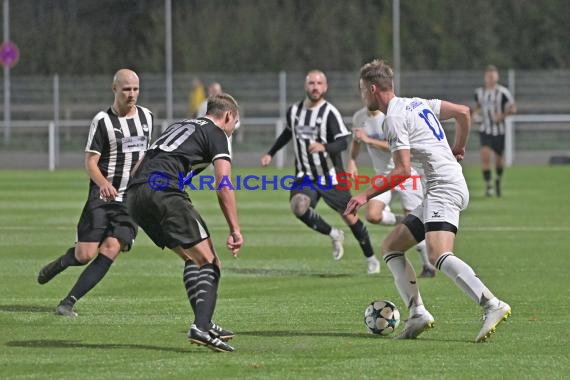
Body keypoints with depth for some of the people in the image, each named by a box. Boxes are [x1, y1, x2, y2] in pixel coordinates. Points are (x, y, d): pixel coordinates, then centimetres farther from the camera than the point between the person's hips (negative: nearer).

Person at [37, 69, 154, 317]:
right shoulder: (103, 121, -6)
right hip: (101, 198, -3)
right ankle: (59, 264, 27)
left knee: (111, 249, -16)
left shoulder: (147, 117, 9)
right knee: (85, 254, -10)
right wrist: (103, 183, -28)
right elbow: (90, 161, -10)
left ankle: (68, 303, -12)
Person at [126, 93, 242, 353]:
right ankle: (201, 327, -22)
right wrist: (235, 230, -7)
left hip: (133, 195, 8)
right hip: (164, 192, -8)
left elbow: (141, 164, 32)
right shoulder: (216, 134, 9)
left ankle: (203, 324, 10)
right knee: (208, 264, -4)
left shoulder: (179, 127, 33)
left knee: (192, 259, 19)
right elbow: (224, 185, -4)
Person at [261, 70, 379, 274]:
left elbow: (342, 143, -22)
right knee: (298, 206, -24)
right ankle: (334, 235, 1)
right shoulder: (294, 111, 3)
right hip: (306, 176, 4)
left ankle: (371, 258, 24)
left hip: (331, 177, -4)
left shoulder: (330, 112, -14)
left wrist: (324, 147, -41)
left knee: (349, 217, 3)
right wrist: (270, 153, 22)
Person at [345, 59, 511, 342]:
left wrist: (366, 195, -12)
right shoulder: (418, 104, 18)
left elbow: (403, 171, -15)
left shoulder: (394, 119, -9)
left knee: (439, 255, -27)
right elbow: (463, 112, 22)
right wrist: (458, 148, 35)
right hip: (438, 194, 10)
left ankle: (492, 306, -37)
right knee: (390, 247, 12)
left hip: (444, 188, -10)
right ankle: (417, 314, 1)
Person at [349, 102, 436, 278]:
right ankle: (399, 221, 11)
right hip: (382, 175, 5)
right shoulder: (359, 117, 1)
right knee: (372, 215, -19)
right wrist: (352, 161, 5)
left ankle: (428, 266, 11)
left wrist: (368, 140, -27)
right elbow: (356, 141, 21)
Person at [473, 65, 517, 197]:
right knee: (485, 156, -17)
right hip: (485, 130, 1)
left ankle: (498, 180, 39)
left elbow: (513, 108, -7)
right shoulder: (479, 92, 2)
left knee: (499, 158, 10)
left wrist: (502, 116, -22)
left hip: (499, 130, -1)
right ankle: (488, 185, -12)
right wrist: (477, 111, 1)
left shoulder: (502, 92, -11)